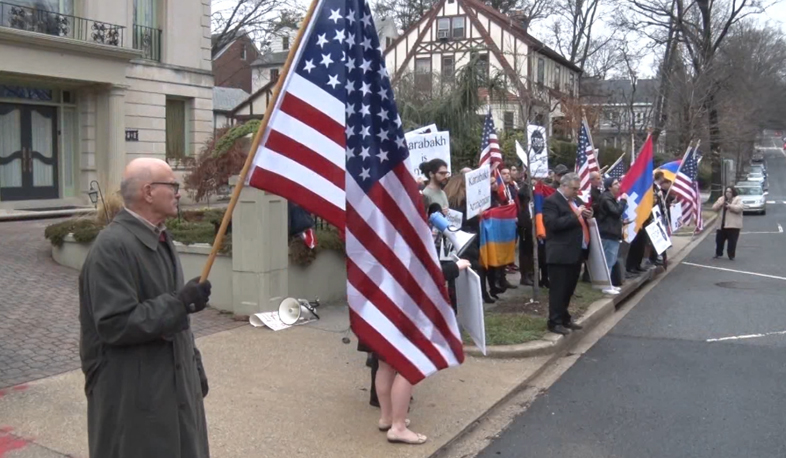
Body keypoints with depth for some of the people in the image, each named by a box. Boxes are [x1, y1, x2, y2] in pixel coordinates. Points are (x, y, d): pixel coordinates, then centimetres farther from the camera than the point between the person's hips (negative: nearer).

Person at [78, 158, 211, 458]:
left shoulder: (159, 238, 10)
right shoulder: (112, 246, -20)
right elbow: (115, 324, -24)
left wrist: (194, 365, 17)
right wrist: (180, 302, -23)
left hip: (174, 383, 9)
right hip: (133, 395, -8)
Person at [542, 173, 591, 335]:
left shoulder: (576, 200, 16)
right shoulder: (551, 201, -11)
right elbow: (553, 224, -23)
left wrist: (587, 216, 3)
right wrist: (575, 215, -21)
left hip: (576, 252, 9)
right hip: (561, 254, -9)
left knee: (569, 288, 16)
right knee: (558, 289, -3)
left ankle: (564, 318, 27)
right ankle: (555, 322, 3)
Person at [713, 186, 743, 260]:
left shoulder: (738, 199, -1)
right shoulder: (721, 199, 14)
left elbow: (739, 208, -18)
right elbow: (714, 208, 8)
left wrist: (729, 205, -23)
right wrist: (720, 203, -9)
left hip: (733, 225, -5)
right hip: (722, 224, 5)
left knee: (732, 242, -5)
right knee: (719, 240, 9)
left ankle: (731, 255, 5)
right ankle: (718, 254, 23)